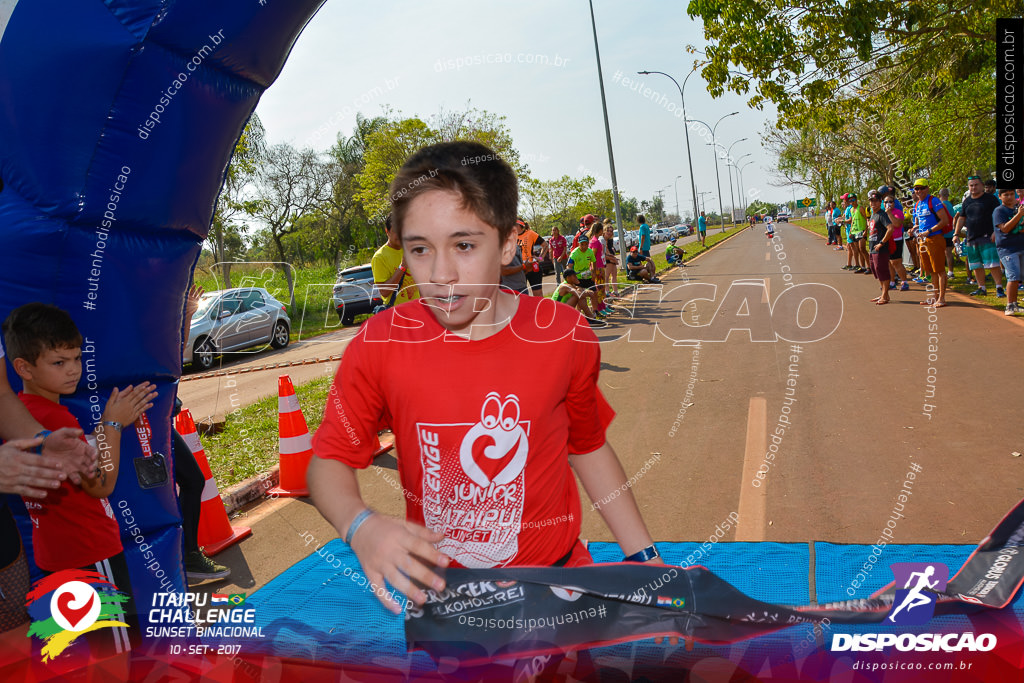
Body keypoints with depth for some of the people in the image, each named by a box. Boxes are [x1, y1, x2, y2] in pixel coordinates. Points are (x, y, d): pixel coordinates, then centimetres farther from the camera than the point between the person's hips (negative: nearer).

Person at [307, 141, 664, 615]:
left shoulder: (566, 336, -8)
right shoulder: (378, 345, -10)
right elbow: (329, 458, -1)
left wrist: (645, 558, 5)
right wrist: (361, 526, -22)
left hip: (554, 576, -1)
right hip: (432, 587, 2)